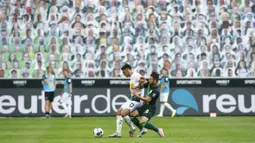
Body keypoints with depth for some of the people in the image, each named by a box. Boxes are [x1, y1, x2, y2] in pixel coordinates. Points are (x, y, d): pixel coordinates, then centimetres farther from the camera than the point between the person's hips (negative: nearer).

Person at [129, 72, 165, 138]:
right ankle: (142, 130, 17)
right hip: (145, 106, 9)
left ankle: (158, 130, -7)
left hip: (151, 108, -9)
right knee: (131, 115, 4)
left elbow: (147, 100, -30)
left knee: (142, 123, -25)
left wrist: (137, 96, -26)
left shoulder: (156, 90, -26)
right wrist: (142, 81, -6)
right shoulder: (150, 84, -2)